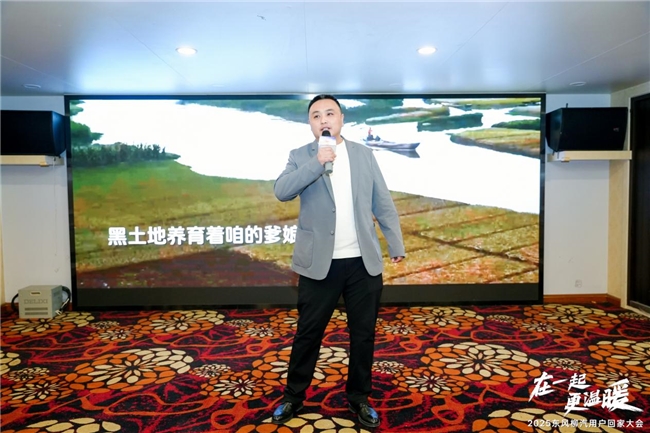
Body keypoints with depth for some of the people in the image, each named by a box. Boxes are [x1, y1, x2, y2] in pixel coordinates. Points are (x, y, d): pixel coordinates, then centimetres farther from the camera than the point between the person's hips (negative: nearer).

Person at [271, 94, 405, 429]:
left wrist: (396, 244, 3)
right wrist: (316, 163, -23)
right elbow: (281, 191, -16)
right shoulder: (300, 157, 1)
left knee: (363, 334, 12)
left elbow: (383, 203, 7)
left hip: (364, 262, 2)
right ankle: (293, 396, 29)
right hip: (319, 263, -2)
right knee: (308, 334, 9)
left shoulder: (363, 154, 7)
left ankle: (358, 397, 31)